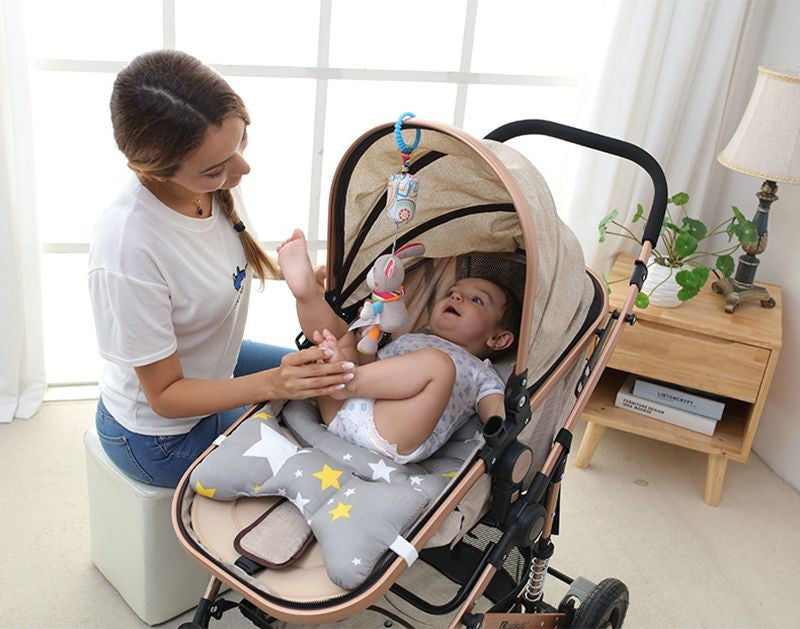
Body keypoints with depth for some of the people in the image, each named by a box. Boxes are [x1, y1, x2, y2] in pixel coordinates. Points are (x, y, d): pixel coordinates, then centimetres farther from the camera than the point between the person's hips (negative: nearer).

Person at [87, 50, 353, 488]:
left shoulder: (209, 183, -18)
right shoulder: (125, 249, -38)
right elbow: (165, 395, -26)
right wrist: (273, 384, -39)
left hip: (214, 365, 7)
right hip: (160, 435, -7)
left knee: (326, 383, 20)